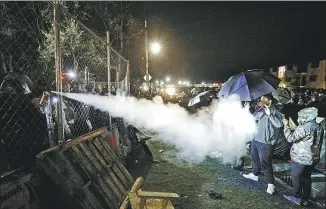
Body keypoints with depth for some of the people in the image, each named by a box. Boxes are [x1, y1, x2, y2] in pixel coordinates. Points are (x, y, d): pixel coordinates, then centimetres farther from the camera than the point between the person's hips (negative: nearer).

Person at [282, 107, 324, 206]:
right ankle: (305, 199, 26)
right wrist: (295, 128, 9)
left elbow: (291, 138, -22)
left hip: (300, 159, -8)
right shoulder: (319, 127, 5)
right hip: (313, 159, 8)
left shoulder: (304, 127, -22)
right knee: (306, 178, 17)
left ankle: (297, 198, 18)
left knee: (296, 177, 8)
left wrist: (286, 125, -13)